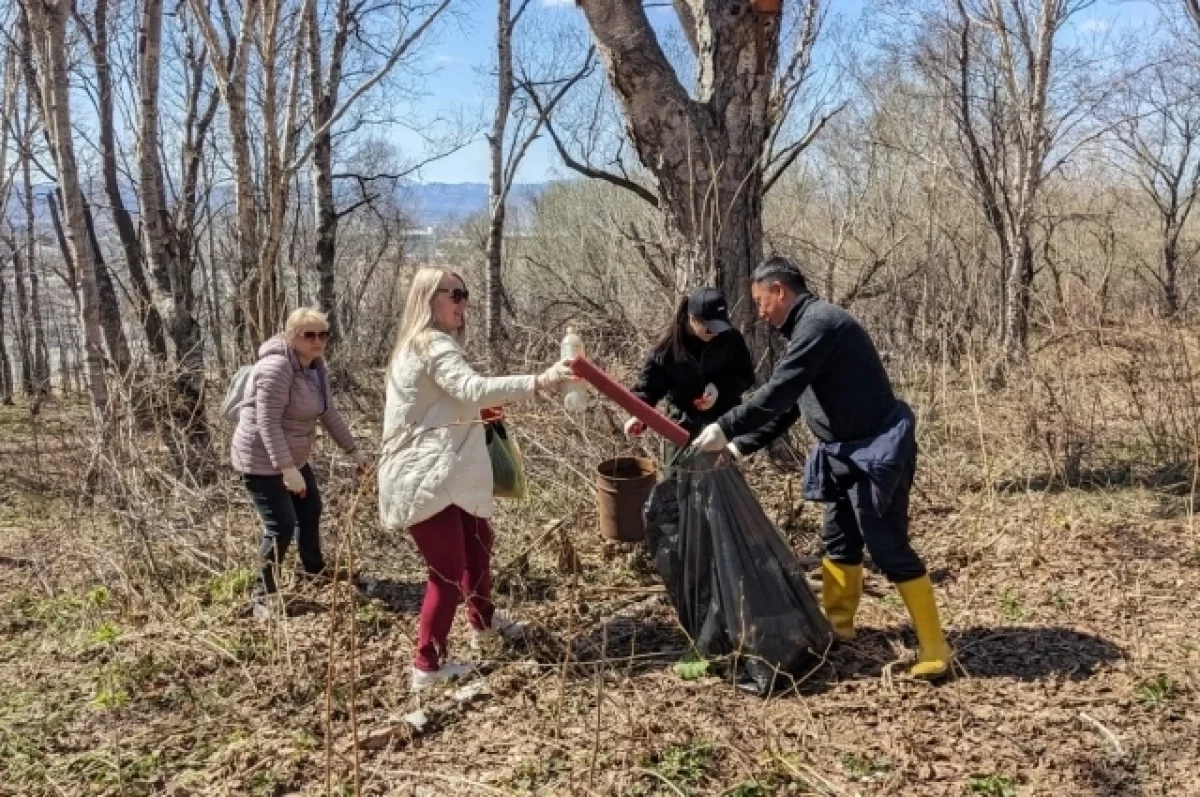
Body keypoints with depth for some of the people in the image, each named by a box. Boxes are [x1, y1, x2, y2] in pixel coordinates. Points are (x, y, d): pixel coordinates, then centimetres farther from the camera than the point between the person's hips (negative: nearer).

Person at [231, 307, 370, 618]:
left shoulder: (316, 365, 2)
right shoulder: (276, 367, -26)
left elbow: (329, 412, 11)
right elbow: (267, 423, -29)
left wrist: (354, 450, 11)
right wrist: (287, 469, -32)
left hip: (293, 456, 10)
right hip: (261, 460, -10)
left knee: (310, 511, 22)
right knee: (281, 526, -11)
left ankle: (315, 570, 46)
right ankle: (264, 596, 6)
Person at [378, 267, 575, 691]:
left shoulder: (424, 345, 18)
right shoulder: (433, 346, -17)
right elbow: (473, 388, -36)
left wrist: (478, 412, 17)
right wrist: (538, 382, -44)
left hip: (445, 474, 11)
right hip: (426, 478, -11)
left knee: (477, 542, 24)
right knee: (448, 571, -5)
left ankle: (483, 621, 44)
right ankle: (427, 665, 7)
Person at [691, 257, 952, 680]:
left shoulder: (819, 323, -19)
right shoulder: (807, 327, 14)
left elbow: (777, 393, -25)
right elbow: (786, 403, 17)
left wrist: (725, 428, -20)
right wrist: (741, 446, 12)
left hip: (878, 449, -10)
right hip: (844, 451, 10)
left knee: (888, 547, -6)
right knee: (839, 540, 17)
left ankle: (933, 646, 3)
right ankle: (836, 623, 31)